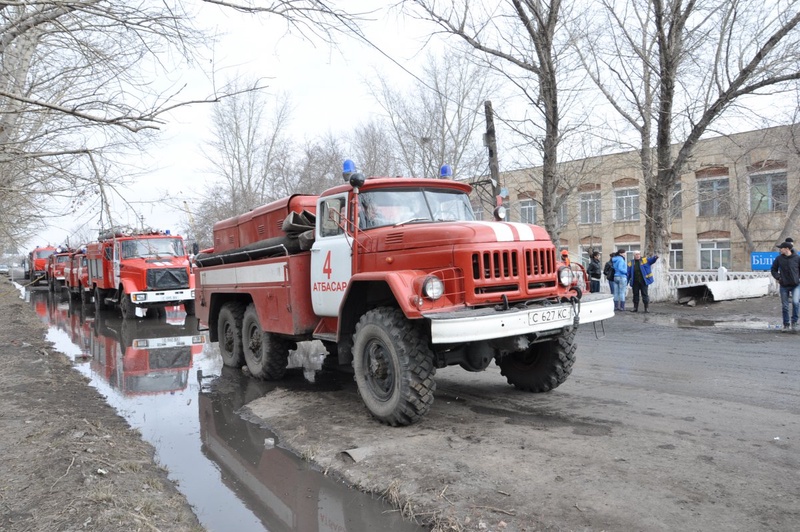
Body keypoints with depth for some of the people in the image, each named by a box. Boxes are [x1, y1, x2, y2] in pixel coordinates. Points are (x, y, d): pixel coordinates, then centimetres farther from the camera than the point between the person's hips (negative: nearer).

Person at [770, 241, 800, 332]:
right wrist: (777, 278, -1)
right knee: (784, 306, 5)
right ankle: (786, 325, 17)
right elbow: (773, 270, 12)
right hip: (784, 286, 2)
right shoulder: (779, 258, 1)